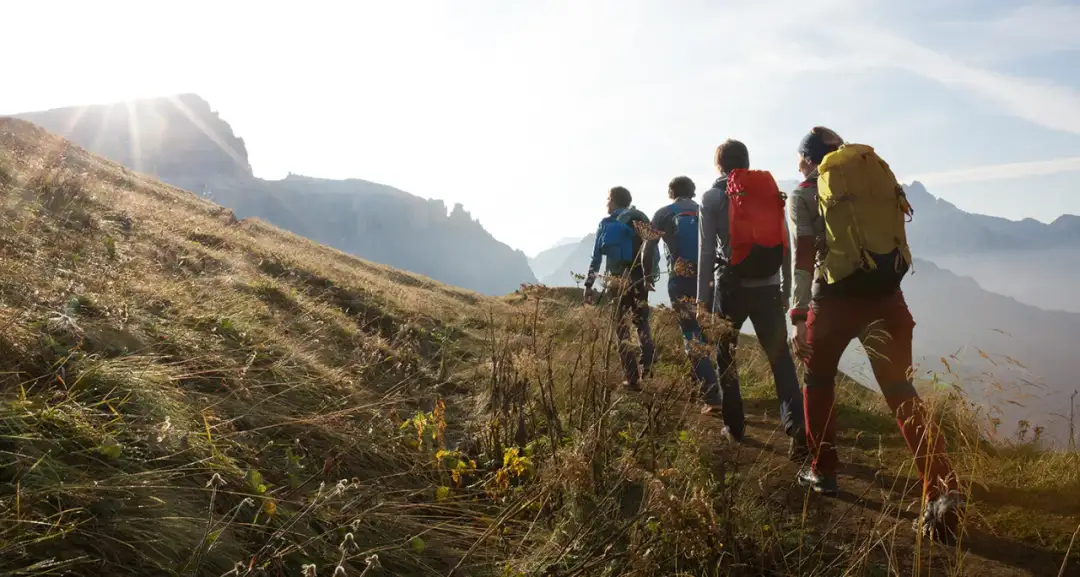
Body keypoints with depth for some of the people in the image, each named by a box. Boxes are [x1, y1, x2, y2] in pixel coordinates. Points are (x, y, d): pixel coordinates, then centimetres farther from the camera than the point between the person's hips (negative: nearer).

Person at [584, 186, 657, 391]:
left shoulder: (606, 225, 4)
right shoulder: (641, 219, 7)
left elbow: (596, 258, 1)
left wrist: (588, 285, 2)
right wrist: (649, 275, 9)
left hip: (618, 282, -1)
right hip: (639, 280, 1)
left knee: (622, 329, 7)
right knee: (642, 323, 18)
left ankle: (632, 379, 0)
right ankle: (647, 367, -4)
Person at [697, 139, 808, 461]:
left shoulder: (712, 197, 1)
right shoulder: (771, 190, 10)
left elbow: (707, 250, -4)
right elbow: (785, 244, 9)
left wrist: (703, 297, 1)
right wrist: (786, 290, 16)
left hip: (731, 286, -2)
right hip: (768, 287, 2)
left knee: (726, 356, 14)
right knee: (780, 356, 3)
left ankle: (734, 426, 19)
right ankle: (797, 425, -13)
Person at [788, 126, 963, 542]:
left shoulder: (803, 196, 2)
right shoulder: (877, 174, 15)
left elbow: (803, 258, -8)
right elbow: (895, 229, 19)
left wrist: (799, 317, -9)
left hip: (836, 298, -3)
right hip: (886, 295, 3)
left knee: (819, 380, 19)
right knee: (901, 391, 7)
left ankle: (823, 472, 26)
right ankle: (943, 490, -6)